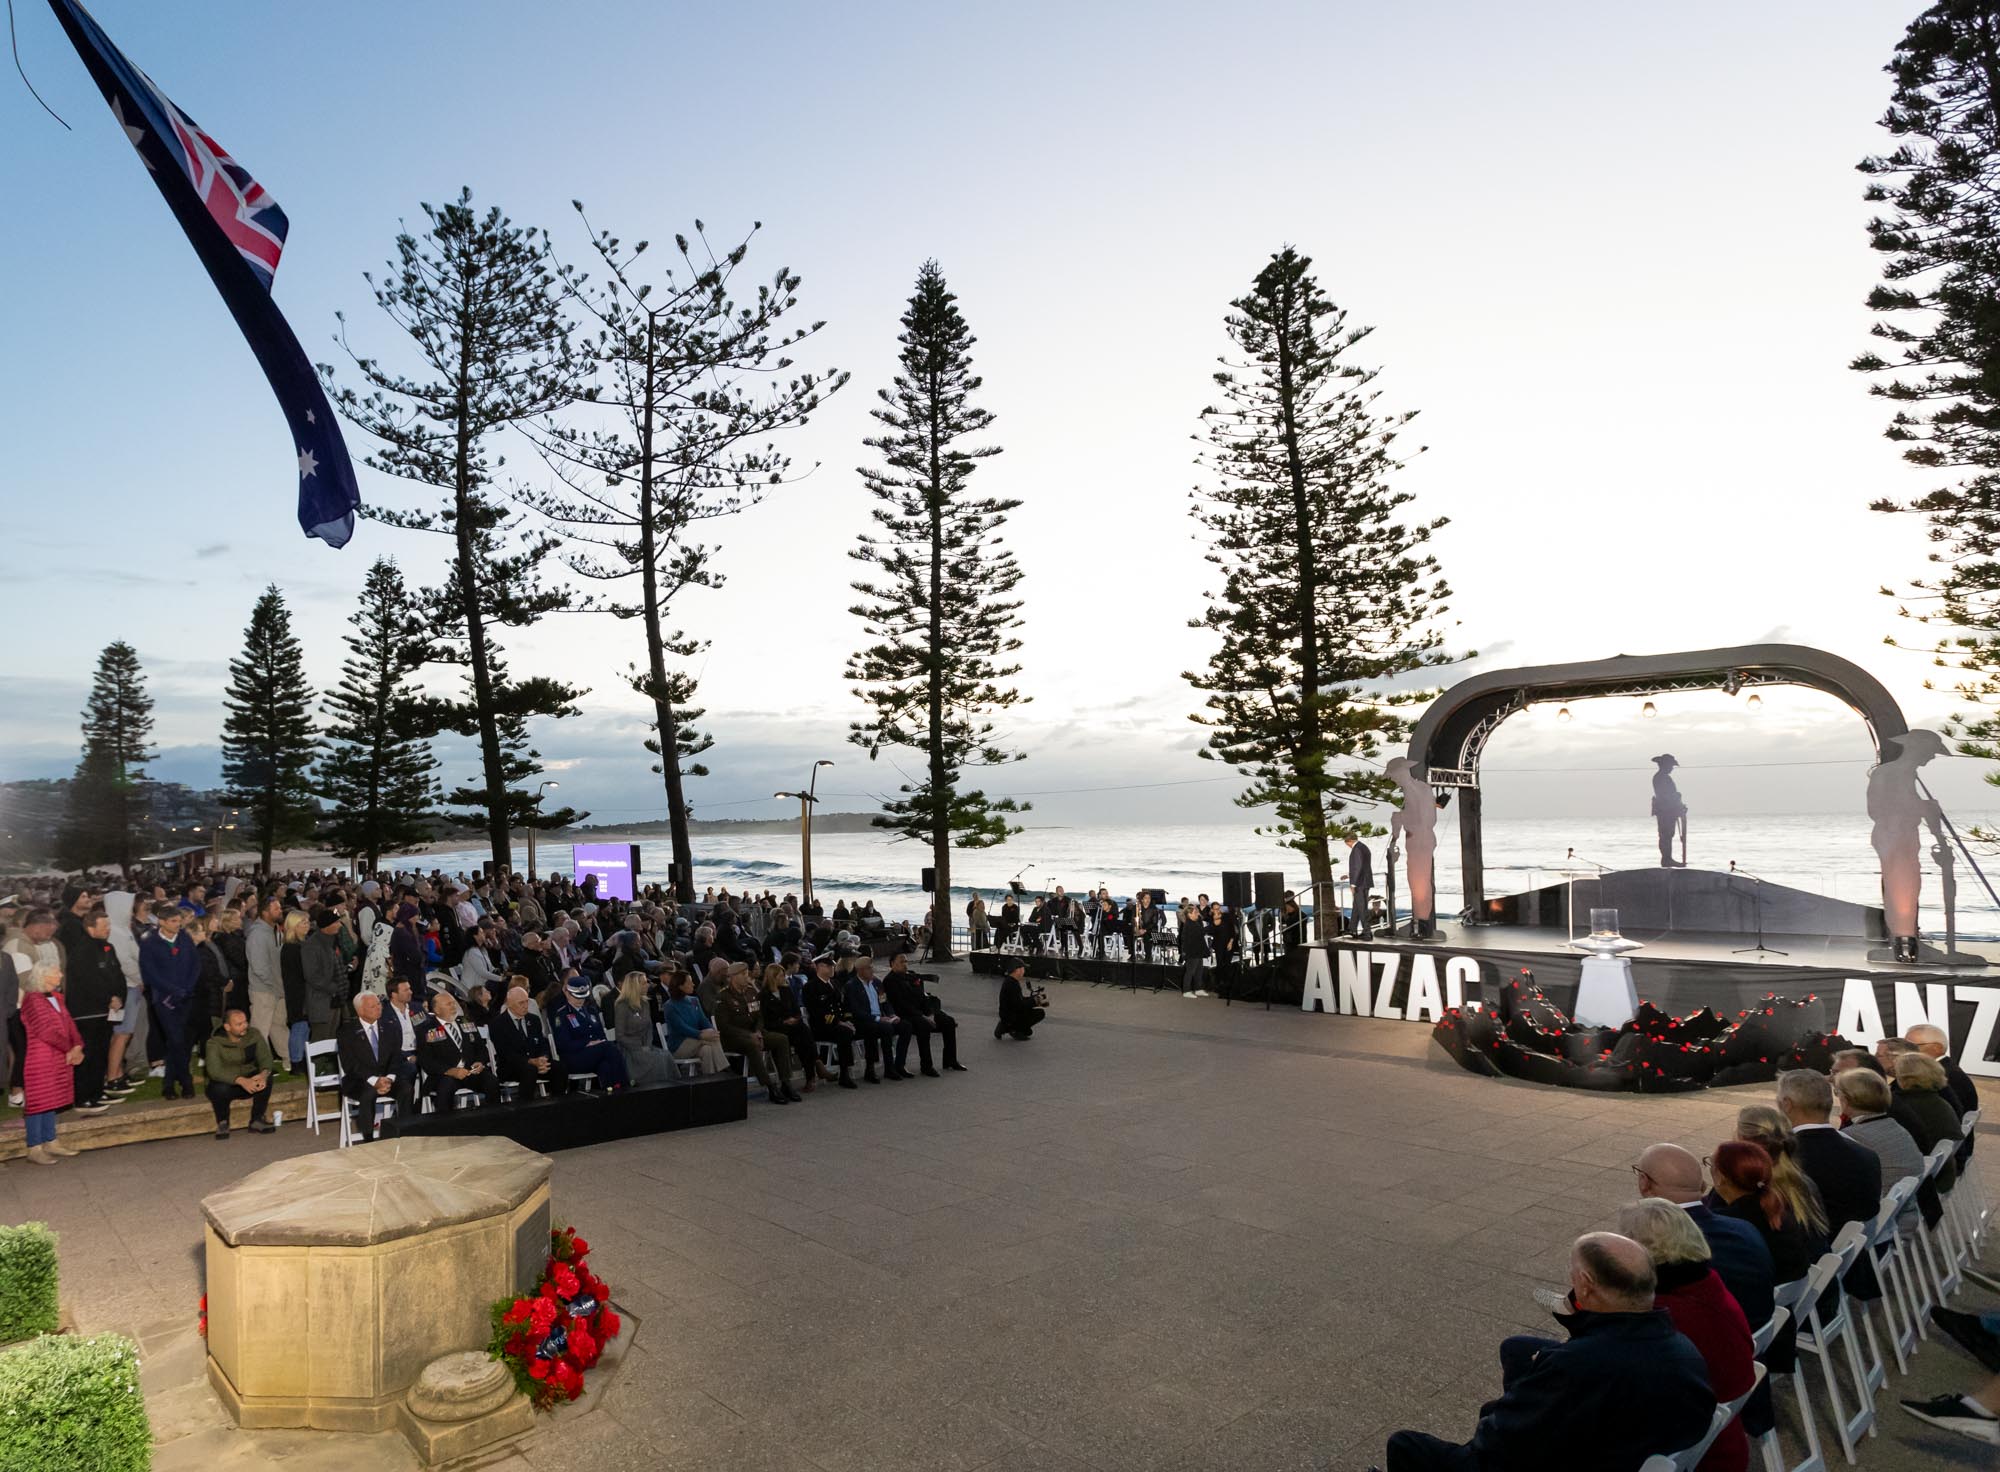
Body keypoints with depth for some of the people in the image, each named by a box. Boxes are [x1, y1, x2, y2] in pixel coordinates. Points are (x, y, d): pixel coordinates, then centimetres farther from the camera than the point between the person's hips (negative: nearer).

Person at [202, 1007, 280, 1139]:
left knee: (266, 1079, -28)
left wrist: (264, 1073, -37)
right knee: (220, 1088, -36)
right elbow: (214, 1070, -30)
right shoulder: (214, 1043, -17)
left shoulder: (254, 1035, -7)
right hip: (226, 1083, -2)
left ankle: (257, 1120, -10)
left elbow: (266, 1058, -12)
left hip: (249, 1081, 2)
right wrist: (241, 1080, -44)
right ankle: (222, 1124, -6)